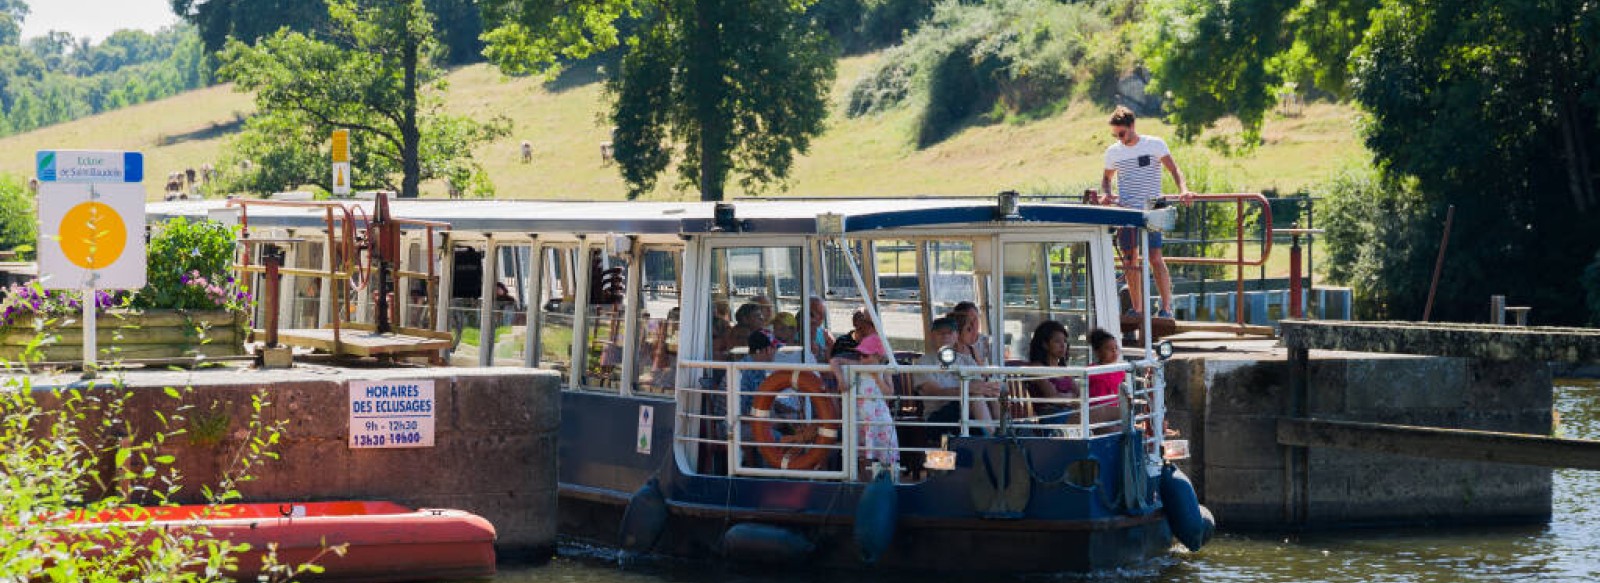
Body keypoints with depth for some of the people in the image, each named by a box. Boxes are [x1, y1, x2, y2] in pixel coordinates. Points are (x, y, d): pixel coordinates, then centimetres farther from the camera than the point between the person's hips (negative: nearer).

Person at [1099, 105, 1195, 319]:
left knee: (1156, 258, -11)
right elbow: (1106, 178, 22)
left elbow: (1173, 169, -3)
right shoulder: (1113, 152, 9)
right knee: (1130, 260, 2)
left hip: (1150, 210, -4)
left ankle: (1166, 307, -9)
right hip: (1126, 210, 4)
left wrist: (1183, 189, -21)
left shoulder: (1154, 145, -1)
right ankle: (1138, 308, 9)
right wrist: (1107, 194, 0)